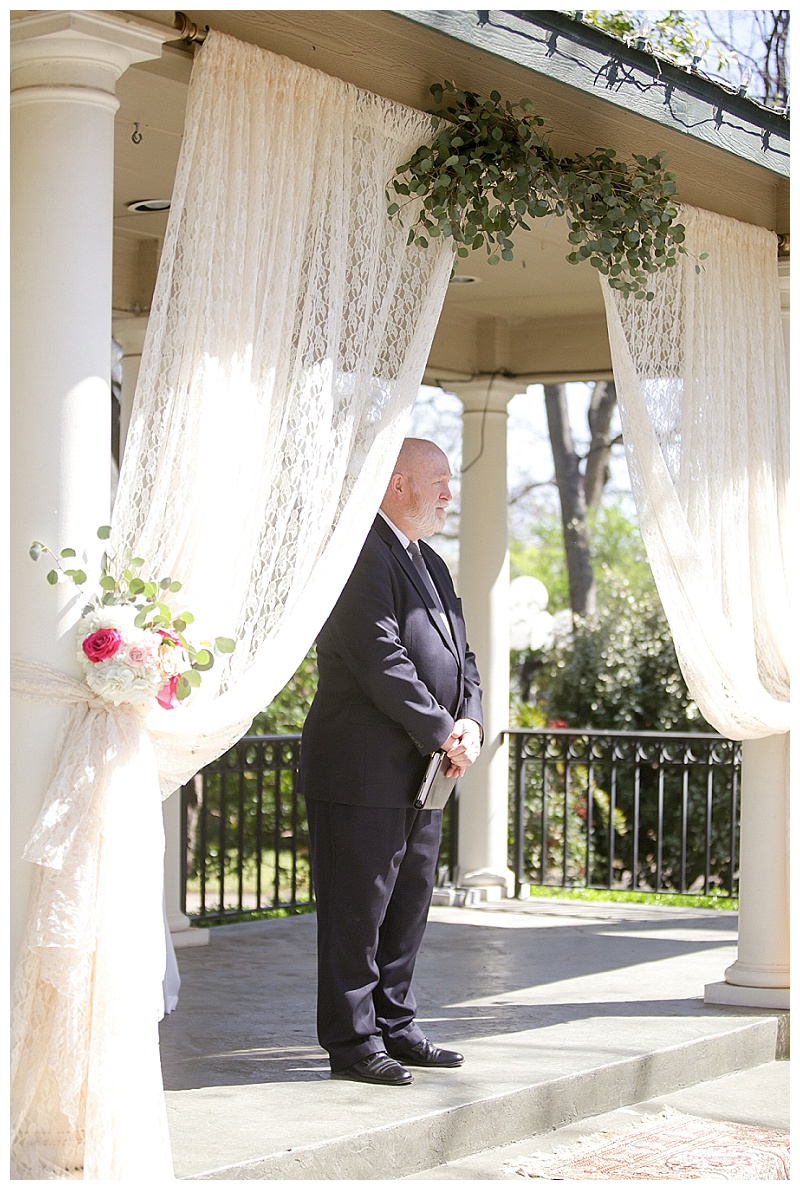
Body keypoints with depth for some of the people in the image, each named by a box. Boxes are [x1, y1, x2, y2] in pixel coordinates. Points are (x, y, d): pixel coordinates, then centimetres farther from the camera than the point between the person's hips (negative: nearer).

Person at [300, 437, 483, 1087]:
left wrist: (470, 721, -1)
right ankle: (353, 1042, 3)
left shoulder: (432, 565, 19)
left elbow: (461, 657, 18)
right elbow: (382, 660, -21)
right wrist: (442, 733, -15)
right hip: (363, 773, -10)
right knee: (357, 911, -3)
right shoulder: (362, 554, -14)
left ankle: (395, 1028, 25)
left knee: (408, 909, 15)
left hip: (421, 776, 10)